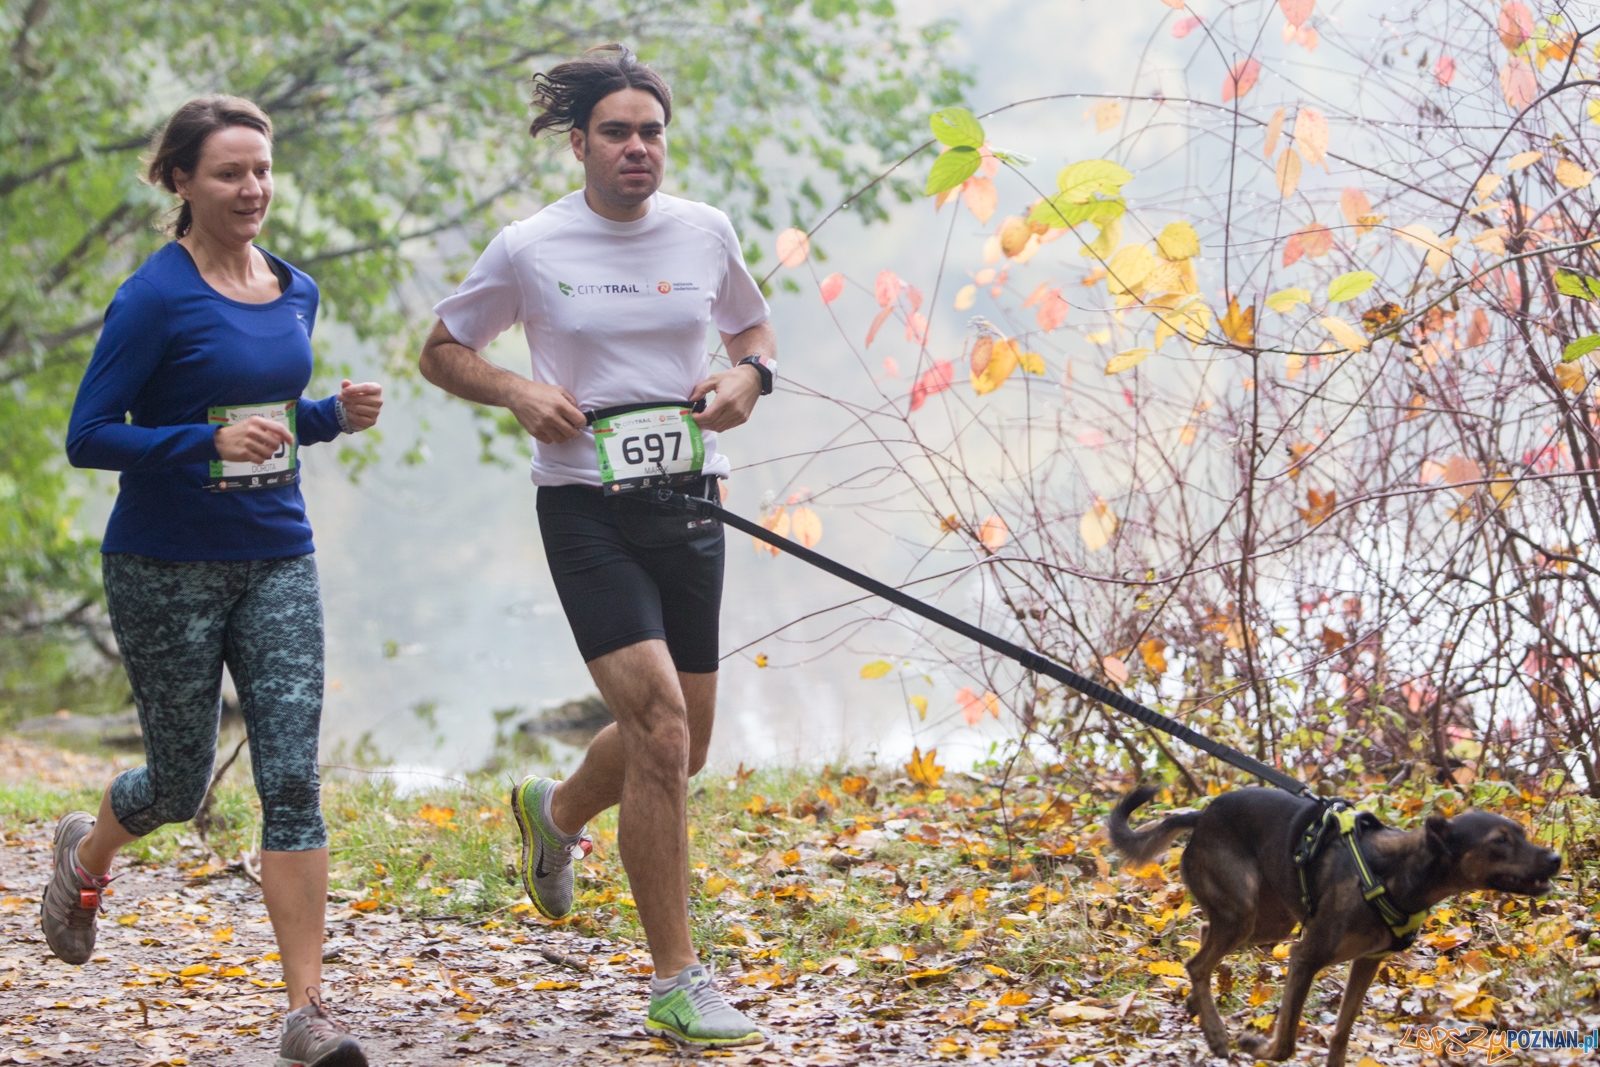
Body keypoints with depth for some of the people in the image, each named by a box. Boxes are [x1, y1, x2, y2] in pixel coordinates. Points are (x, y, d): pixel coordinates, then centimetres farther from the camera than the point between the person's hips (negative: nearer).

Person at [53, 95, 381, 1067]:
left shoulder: (297, 293, 7)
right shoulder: (156, 298, -12)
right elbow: (89, 438, -13)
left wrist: (336, 415, 1)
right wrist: (209, 443, -25)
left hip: (277, 561, 4)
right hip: (167, 571, -4)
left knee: (292, 776, -7)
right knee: (181, 784, 9)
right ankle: (86, 853, 45)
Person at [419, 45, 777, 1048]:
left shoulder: (706, 232, 4)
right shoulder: (529, 250, -4)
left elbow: (756, 329, 21)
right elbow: (442, 350, 8)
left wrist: (747, 377, -2)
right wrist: (520, 392, -11)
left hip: (688, 503, 5)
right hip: (587, 507, -5)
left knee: (685, 741, 12)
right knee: (658, 722, -17)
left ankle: (558, 811, 47)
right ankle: (677, 982, -9)